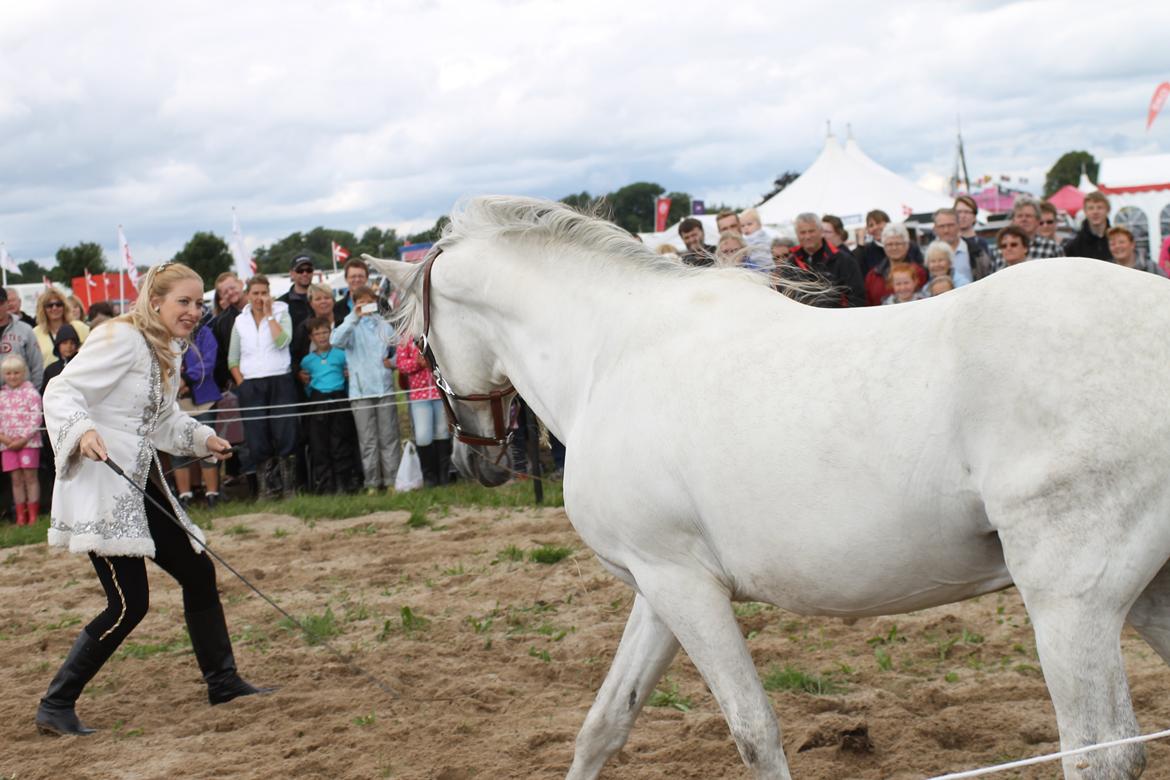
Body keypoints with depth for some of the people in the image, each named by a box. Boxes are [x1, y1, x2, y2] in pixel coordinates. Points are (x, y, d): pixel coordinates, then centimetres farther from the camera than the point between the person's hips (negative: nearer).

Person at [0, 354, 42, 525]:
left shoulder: (31, 393, -2)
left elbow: (36, 418, -8)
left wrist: (23, 439, -15)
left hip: (28, 441, -4)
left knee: (30, 476, -2)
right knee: (16, 479, 5)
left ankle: (33, 515, 1)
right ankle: (20, 516, 9)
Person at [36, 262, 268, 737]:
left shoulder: (168, 353, 13)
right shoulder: (121, 339, -14)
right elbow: (61, 392, -19)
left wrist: (201, 438, 12)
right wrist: (83, 430, -37)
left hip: (141, 484, 10)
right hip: (100, 488, -10)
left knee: (198, 572, 14)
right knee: (129, 604, -11)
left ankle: (223, 682, 29)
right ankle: (55, 707, 0)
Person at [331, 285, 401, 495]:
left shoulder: (384, 325, 13)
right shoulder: (352, 326, 6)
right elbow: (336, 340, -15)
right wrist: (354, 318, -19)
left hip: (385, 387, 2)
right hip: (361, 389, -2)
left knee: (389, 437, 0)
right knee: (367, 440, 0)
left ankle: (392, 480, 3)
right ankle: (372, 483, 4)